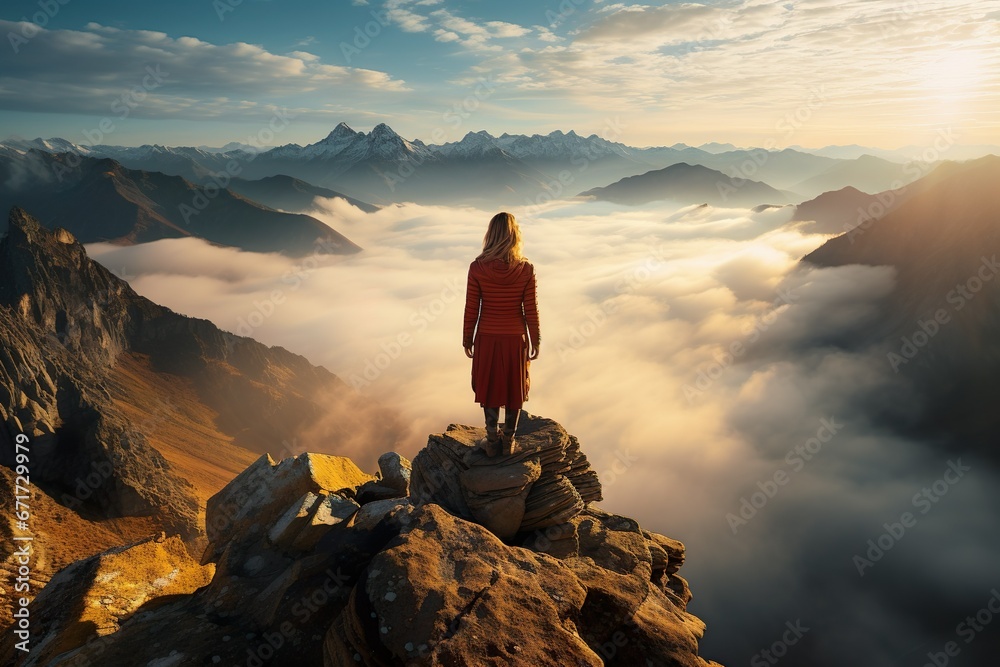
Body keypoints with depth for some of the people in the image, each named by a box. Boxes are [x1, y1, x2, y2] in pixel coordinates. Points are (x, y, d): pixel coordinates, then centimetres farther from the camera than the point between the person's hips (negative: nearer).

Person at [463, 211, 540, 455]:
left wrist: (467, 340, 5)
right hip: (515, 339, 0)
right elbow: (531, 311, -8)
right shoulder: (526, 269, -14)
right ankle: (508, 442, 27)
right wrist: (535, 342, 5)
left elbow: (471, 310, -8)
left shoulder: (477, 268, -14)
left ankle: (492, 441, 25)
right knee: (513, 389, 16)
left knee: (490, 388, 15)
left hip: (487, 339, 0)